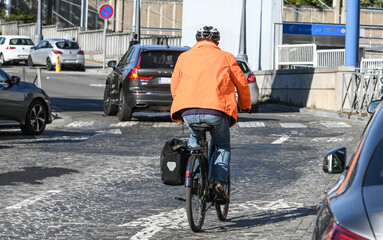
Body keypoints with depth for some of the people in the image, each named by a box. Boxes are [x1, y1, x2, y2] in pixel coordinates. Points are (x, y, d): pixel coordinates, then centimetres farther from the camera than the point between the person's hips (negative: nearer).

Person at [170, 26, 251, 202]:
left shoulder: (184, 57, 20)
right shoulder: (226, 57, 16)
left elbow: (174, 86, 24)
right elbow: (242, 83, 19)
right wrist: (245, 106, 36)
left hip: (188, 112, 2)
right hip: (216, 111, -2)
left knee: (194, 138, 33)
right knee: (222, 146, 22)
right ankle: (219, 181, 2)